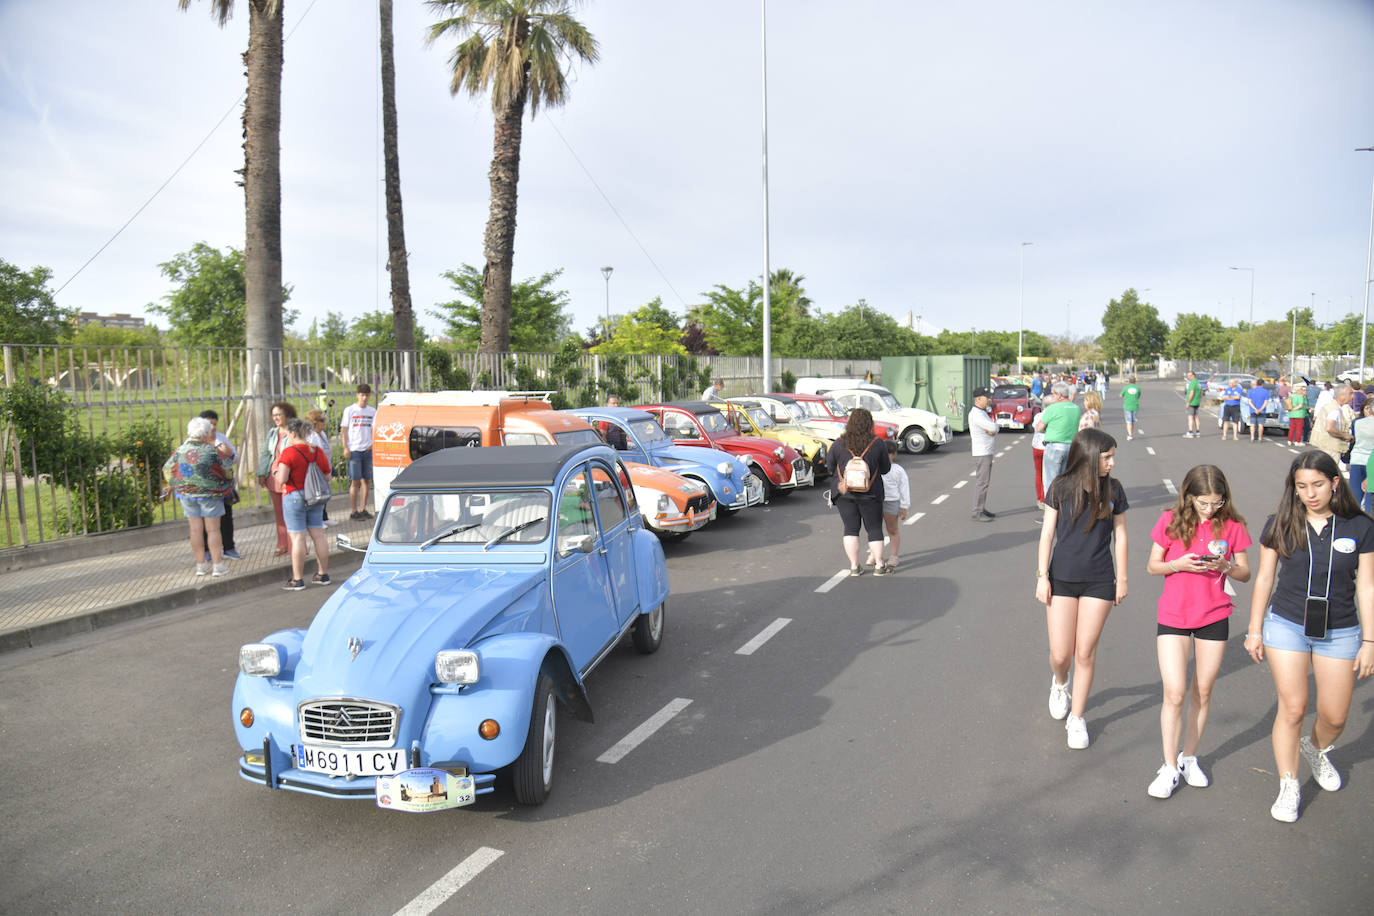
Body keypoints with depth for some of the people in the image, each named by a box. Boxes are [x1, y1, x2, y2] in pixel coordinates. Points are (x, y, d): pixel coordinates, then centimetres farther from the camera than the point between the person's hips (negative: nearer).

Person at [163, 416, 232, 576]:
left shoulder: (180, 450, -2)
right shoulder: (212, 450, -13)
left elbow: (167, 470, 8)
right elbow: (226, 471, -7)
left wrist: (175, 486, 24)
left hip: (187, 495, 4)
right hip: (209, 494, -4)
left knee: (196, 530, 10)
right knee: (213, 530, 3)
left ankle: (201, 564, 15)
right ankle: (217, 565, 4)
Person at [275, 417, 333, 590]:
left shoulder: (289, 452, -13)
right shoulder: (319, 452, 5)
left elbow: (281, 479, -17)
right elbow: (327, 476, 10)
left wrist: (276, 473, 4)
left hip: (295, 498, -6)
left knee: (297, 538, -3)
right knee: (318, 535, 10)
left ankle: (298, 579, 1)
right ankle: (323, 574, 16)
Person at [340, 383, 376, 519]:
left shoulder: (372, 411, 11)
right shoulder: (349, 410, 1)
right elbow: (344, 430, 0)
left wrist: (373, 444, 2)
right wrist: (345, 448, -8)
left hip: (368, 450, 4)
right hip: (354, 450, -4)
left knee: (366, 480, 6)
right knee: (355, 481, -3)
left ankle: (363, 509, 13)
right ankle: (353, 511, 2)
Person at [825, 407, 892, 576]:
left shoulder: (839, 444, -5)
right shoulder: (877, 443, -6)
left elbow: (829, 467, 4)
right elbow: (886, 468, 4)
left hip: (844, 493, 1)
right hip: (870, 493, -1)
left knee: (850, 528, 8)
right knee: (874, 529, 11)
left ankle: (854, 566, 7)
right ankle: (879, 565, 12)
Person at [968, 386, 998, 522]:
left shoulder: (983, 412, 16)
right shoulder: (976, 414, -17)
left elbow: (995, 428, 13)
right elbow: (993, 427, -23)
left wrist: (992, 430, -10)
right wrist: (993, 423, -1)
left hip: (987, 451, 10)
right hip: (981, 453, -10)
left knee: (984, 482, 13)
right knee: (982, 482, -10)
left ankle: (982, 509, 20)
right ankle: (977, 513, -8)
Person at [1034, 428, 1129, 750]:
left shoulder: (1114, 490, -1)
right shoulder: (1061, 487, -6)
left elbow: (1119, 536, 6)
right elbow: (1047, 532, -2)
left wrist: (1122, 578, 6)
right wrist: (1042, 575, -4)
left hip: (1099, 582, 1)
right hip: (1062, 579, -1)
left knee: (1086, 653, 3)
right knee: (1060, 654, 1)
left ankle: (1076, 718, 19)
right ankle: (1059, 683, 37)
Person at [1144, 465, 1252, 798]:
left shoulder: (1232, 526, -3)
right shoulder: (1171, 521, -6)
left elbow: (1245, 573, 4)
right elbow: (1152, 566, 0)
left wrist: (1225, 566, -17)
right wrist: (1178, 564, -19)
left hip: (1214, 618, 2)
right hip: (1173, 617, -1)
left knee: (1202, 693, 11)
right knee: (1174, 694, -5)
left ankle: (1189, 757, 29)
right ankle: (1170, 768, 7)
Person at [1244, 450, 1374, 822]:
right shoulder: (1280, 525, -4)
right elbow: (1264, 579, 3)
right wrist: (1255, 630, 4)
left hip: (1340, 632, 1)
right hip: (1287, 626, -1)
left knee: (1334, 716, 9)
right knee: (1293, 708, -3)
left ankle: (1316, 750, 42)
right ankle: (1289, 787, 12)